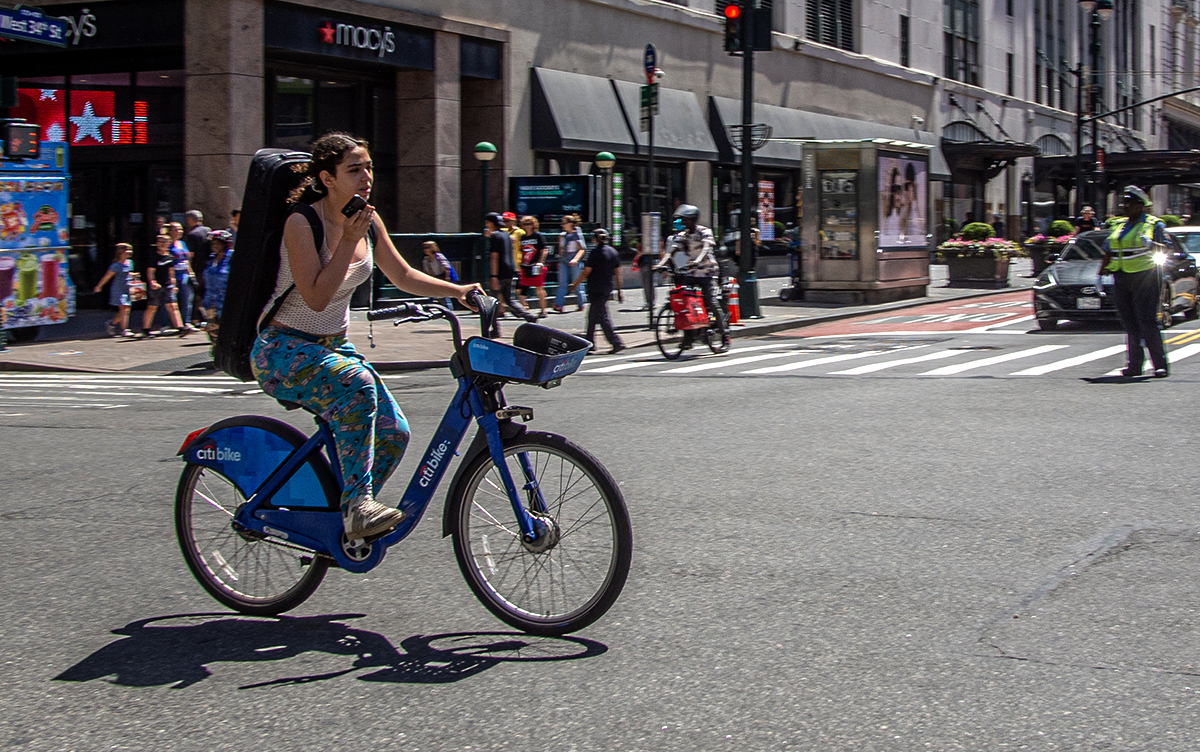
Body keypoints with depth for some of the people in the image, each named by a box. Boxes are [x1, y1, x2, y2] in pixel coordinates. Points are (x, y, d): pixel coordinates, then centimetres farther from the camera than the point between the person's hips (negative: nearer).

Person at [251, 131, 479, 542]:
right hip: (283, 350, -7)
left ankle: (348, 516, 14)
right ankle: (358, 506, -30)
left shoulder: (367, 220, 2)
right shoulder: (301, 222, -18)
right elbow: (316, 297, -25)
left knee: (393, 433, -7)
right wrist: (350, 240, -27)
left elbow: (403, 276, 12)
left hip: (333, 346, 7)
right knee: (356, 383, -36)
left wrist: (457, 290, -2)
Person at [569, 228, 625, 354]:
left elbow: (586, 272, -12)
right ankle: (590, 341, 28)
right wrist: (619, 291, 14)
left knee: (602, 316, -7)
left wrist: (574, 284, 0)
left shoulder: (595, 253, -14)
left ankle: (616, 343, -14)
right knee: (593, 315, 19)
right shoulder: (613, 252, 7)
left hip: (596, 289, -8)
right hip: (608, 288, 8)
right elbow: (617, 273, 9)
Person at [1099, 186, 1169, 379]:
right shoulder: (1118, 225, 17)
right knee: (1130, 323, 5)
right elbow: (1108, 254, 20)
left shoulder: (1154, 225, 2)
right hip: (1121, 279, 6)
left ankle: (1160, 364, -7)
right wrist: (1102, 272, 13)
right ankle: (1134, 365, 9)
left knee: (1147, 322, -11)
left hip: (1145, 278, -6)